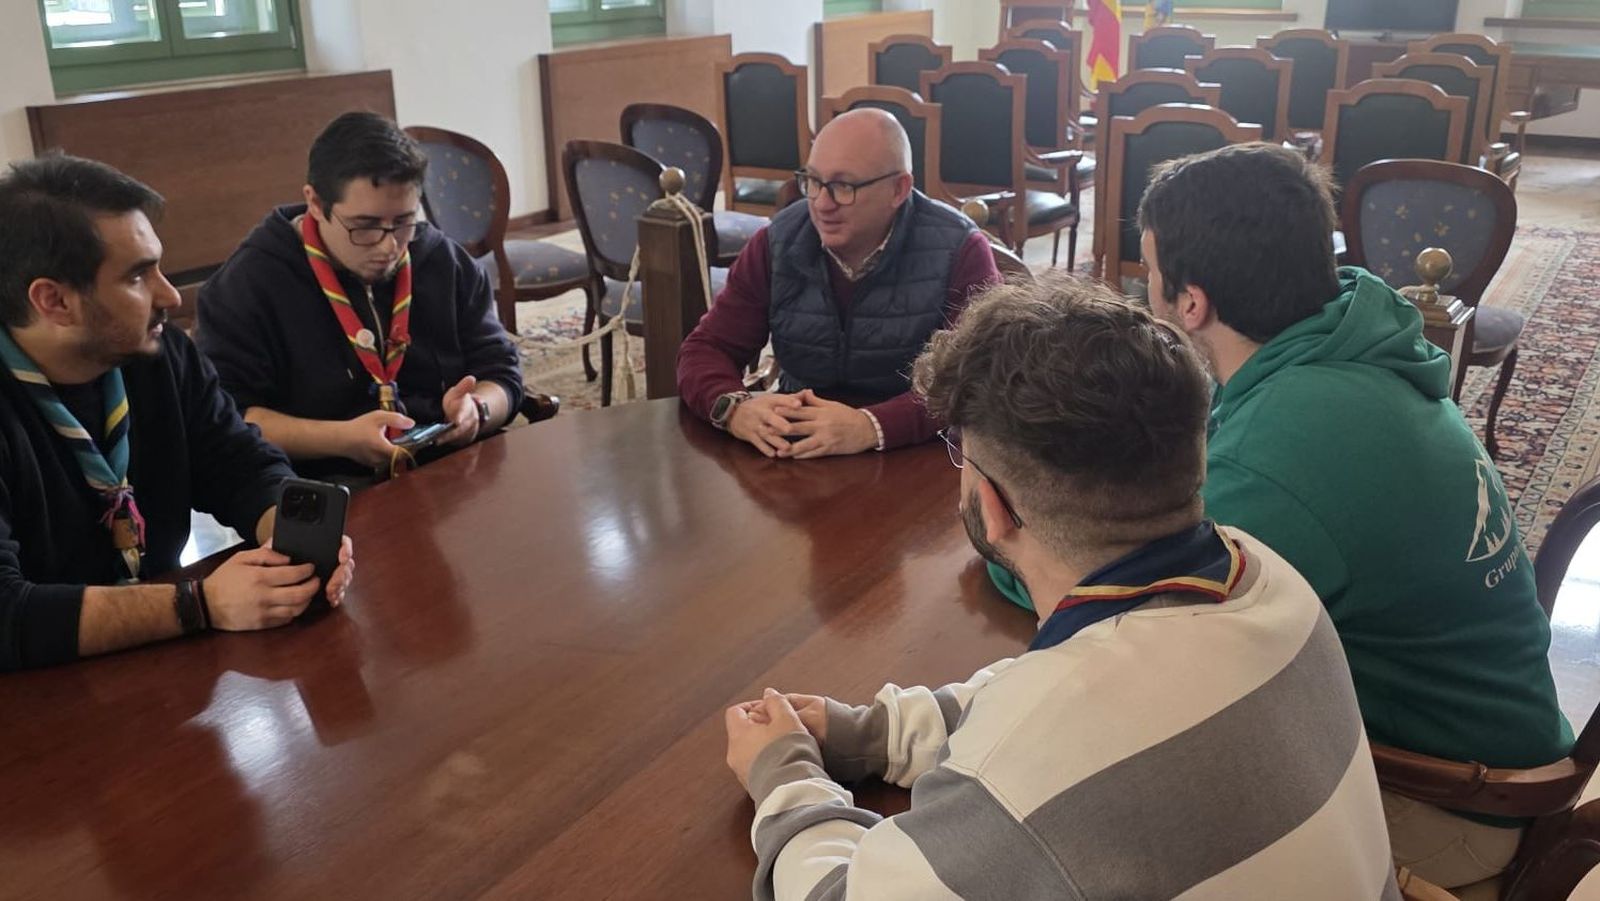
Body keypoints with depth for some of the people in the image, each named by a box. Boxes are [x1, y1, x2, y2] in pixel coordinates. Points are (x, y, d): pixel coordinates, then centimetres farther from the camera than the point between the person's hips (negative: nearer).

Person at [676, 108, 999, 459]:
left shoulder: (959, 252, -10)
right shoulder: (777, 244, 0)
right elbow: (706, 349, 0)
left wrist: (873, 427, -34)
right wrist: (736, 407, -23)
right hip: (797, 459, 2)